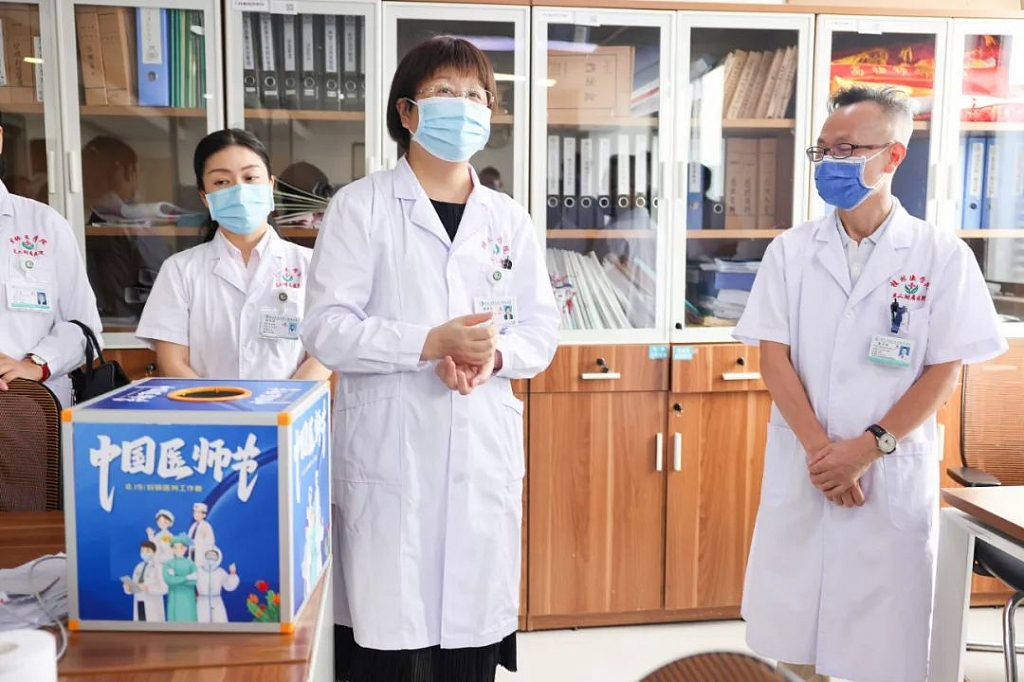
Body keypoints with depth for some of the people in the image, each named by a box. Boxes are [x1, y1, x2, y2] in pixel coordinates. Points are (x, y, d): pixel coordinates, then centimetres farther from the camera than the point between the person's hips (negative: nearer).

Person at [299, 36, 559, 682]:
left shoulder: (509, 217, 11)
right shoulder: (360, 206, 0)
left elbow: (542, 331, 9)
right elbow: (326, 328, -7)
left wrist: (494, 355, -12)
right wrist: (431, 342, -19)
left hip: (484, 452, 3)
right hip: (388, 454, -3)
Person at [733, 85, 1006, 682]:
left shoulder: (941, 256, -2)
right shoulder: (790, 251, 2)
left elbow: (945, 371, -4)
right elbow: (774, 357, -2)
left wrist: (868, 447, -14)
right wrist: (819, 449, -12)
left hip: (894, 478, -1)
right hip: (801, 471, 2)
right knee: (792, 632, 11)